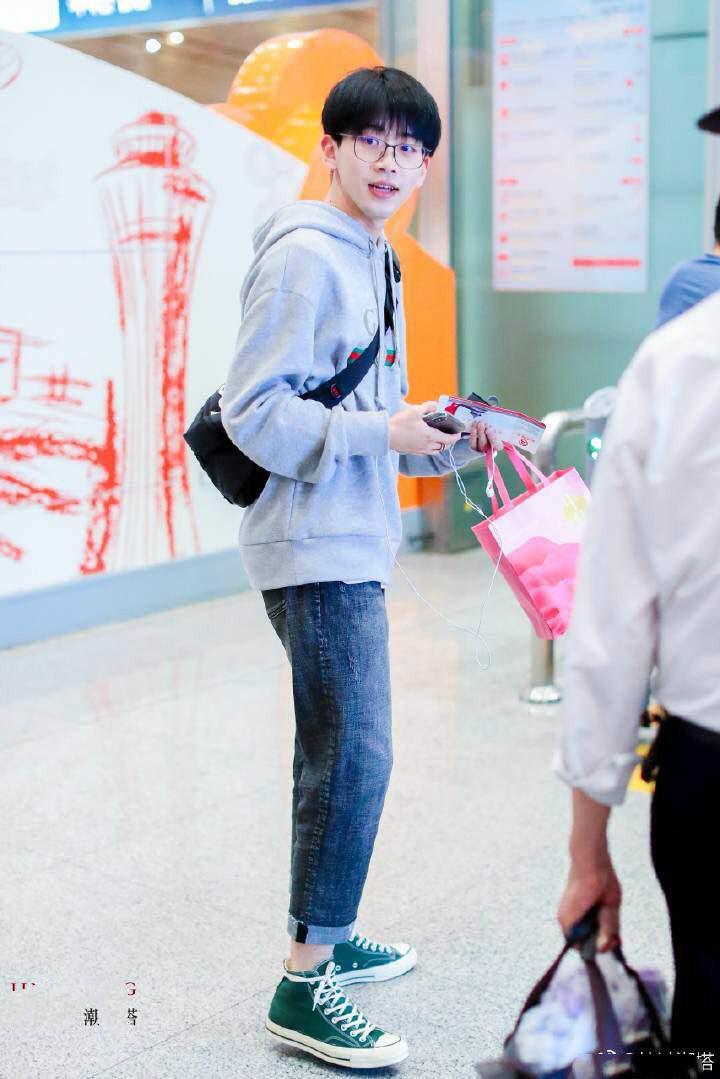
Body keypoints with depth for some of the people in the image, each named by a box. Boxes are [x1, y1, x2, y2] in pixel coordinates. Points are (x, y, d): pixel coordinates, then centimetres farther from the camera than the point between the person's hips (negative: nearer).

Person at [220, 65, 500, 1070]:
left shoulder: (374, 262, 17)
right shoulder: (303, 256, -13)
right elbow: (253, 411, -19)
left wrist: (448, 443, 6)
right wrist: (382, 431, -20)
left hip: (353, 545, 10)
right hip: (317, 549, -10)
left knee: (337, 752, 17)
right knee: (355, 753, -9)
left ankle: (330, 935, 31)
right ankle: (306, 984, 1)